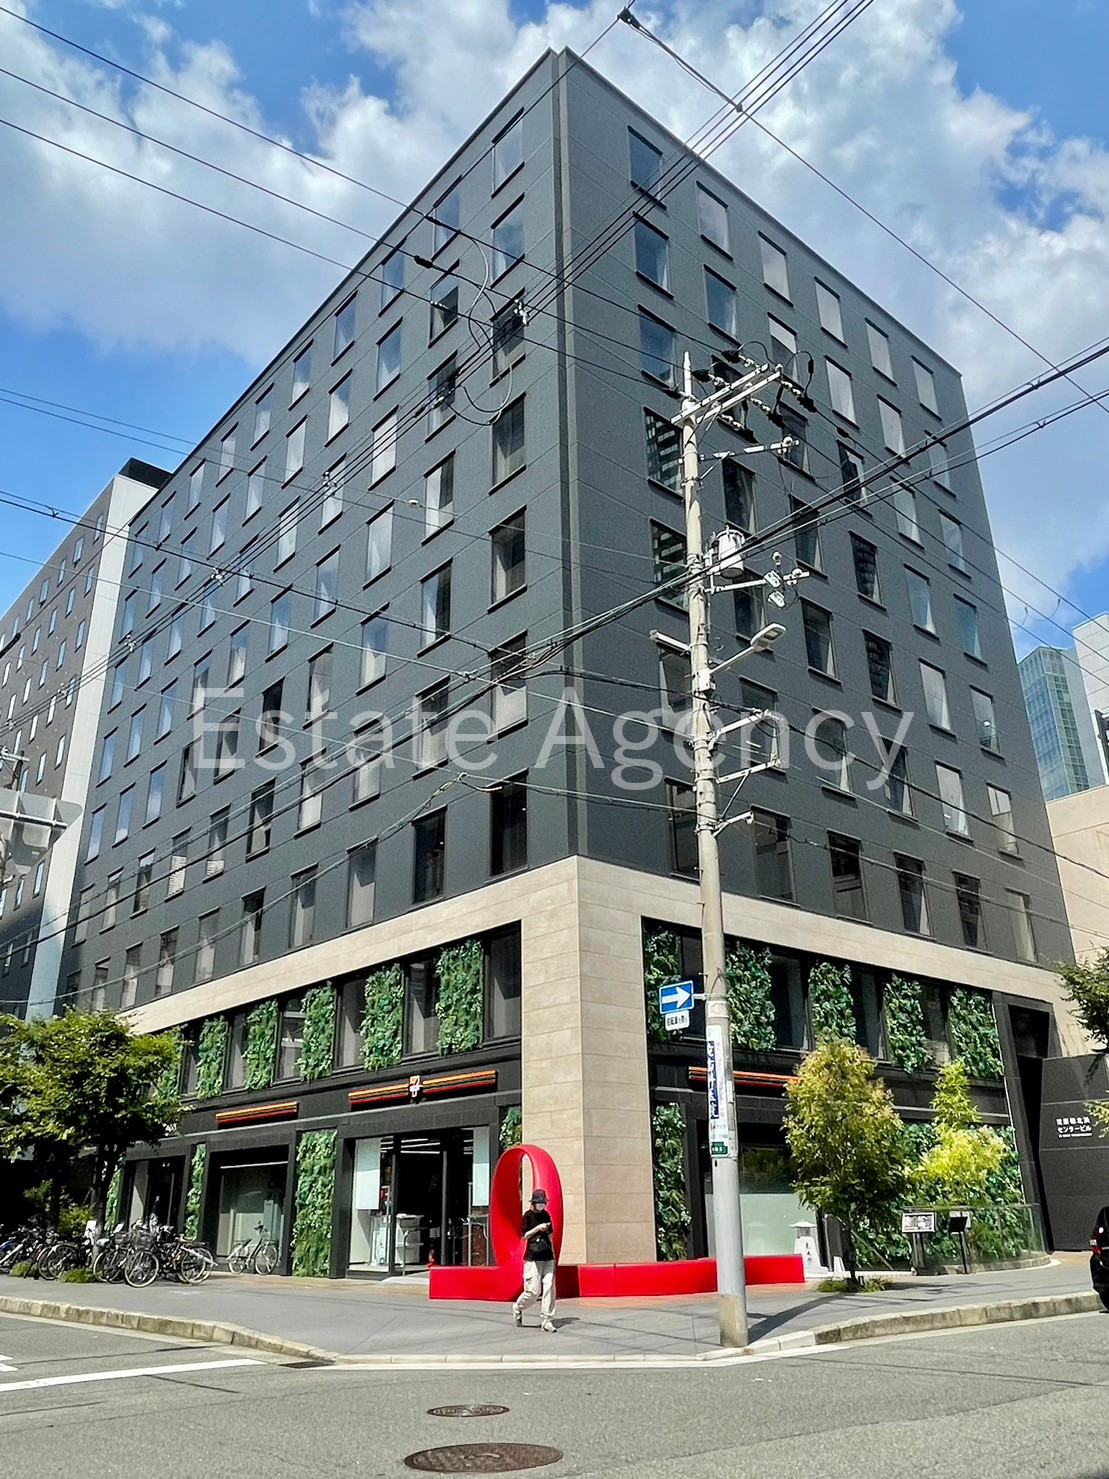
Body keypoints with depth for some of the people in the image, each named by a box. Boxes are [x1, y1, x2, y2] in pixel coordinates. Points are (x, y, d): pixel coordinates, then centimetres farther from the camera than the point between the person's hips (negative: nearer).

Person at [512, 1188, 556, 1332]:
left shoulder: (546, 1215, 13)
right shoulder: (528, 1215, -3)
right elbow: (524, 1236, -6)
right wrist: (537, 1228, -17)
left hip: (547, 1258, 5)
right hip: (533, 1258, -5)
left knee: (549, 1289, -4)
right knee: (533, 1291, -5)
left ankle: (546, 1320, 3)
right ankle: (517, 1308, 21)